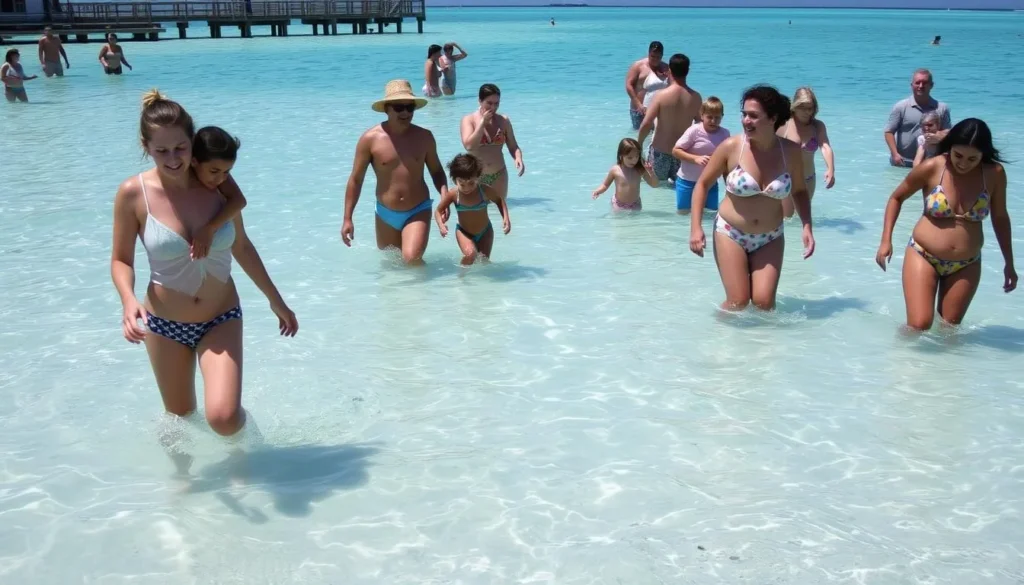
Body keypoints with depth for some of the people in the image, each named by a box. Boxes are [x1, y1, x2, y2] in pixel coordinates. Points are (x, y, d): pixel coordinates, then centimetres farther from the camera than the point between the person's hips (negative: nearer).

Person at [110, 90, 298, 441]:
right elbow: (121, 260, -4)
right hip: (164, 323, 0)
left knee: (224, 419, -17)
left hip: (221, 318, 0)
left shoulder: (220, 185, -9)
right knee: (180, 415, 15)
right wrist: (129, 300, -25)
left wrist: (276, 301, 12)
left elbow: (241, 247, 5)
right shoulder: (133, 193, -13)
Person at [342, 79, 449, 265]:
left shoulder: (424, 137, -3)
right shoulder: (370, 139, -9)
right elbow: (356, 179, -3)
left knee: (412, 259, -22)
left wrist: (445, 197, -7)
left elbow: (436, 171, 11)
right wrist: (347, 218, -5)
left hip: (418, 212, -1)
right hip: (386, 214, 1)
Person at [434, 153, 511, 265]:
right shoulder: (453, 195, -22)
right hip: (464, 232, -1)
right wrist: (441, 225, -30)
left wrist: (506, 218, -17)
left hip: (485, 232, 2)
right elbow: (438, 211, -10)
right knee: (470, 254, -26)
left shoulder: (485, 190, -21)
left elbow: (500, 200, -3)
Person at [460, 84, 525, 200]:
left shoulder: (504, 121, 4)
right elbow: (469, 145, -19)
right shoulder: (468, 120, -5)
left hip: (499, 176, 3)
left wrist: (518, 158, -15)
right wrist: (483, 122, -17)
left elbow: (513, 146, 7)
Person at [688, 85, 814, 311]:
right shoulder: (731, 147, -14)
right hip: (730, 233, -2)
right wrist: (695, 228, -11)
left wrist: (807, 226, -4)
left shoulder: (790, 151, -7)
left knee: (764, 302, -8)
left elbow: (799, 191, 9)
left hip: (770, 239, 2)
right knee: (738, 302, -7)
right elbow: (703, 184, -3)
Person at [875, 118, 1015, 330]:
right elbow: (896, 198, 2)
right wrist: (886, 240, -6)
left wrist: (1009, 263, 13)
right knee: (919, 326, -10)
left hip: (966, 265, 2)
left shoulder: (994, 174, -7)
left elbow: (1000, 217, 8)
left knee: (950, 327, 8)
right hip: (923, 256, -2)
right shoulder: (931, 168, -14)